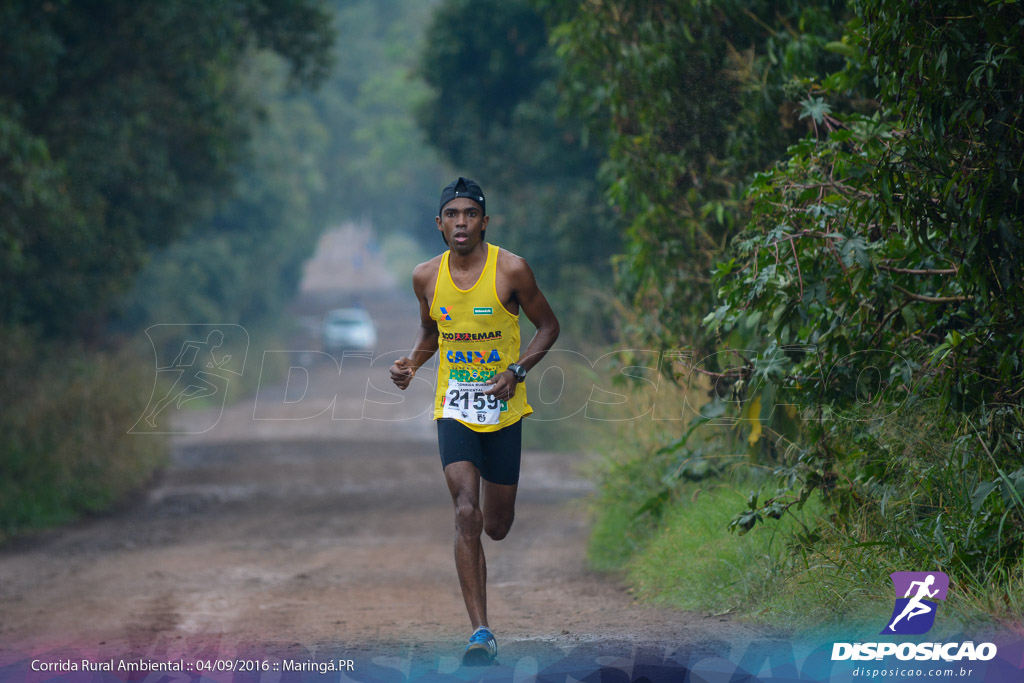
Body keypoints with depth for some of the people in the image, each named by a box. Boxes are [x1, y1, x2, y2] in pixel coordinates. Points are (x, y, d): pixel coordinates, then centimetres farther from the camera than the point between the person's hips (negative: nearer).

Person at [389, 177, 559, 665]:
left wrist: (517, 370, -15)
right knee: (467, 514, -16)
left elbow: (548, 326, 0)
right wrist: (411, 364, -2)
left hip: (503, 406, -1)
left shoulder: (510, 270, -11)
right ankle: (480, 632, -16)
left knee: (497, 526, 10)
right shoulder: (426, 277, 0)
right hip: (454, 406, 1)